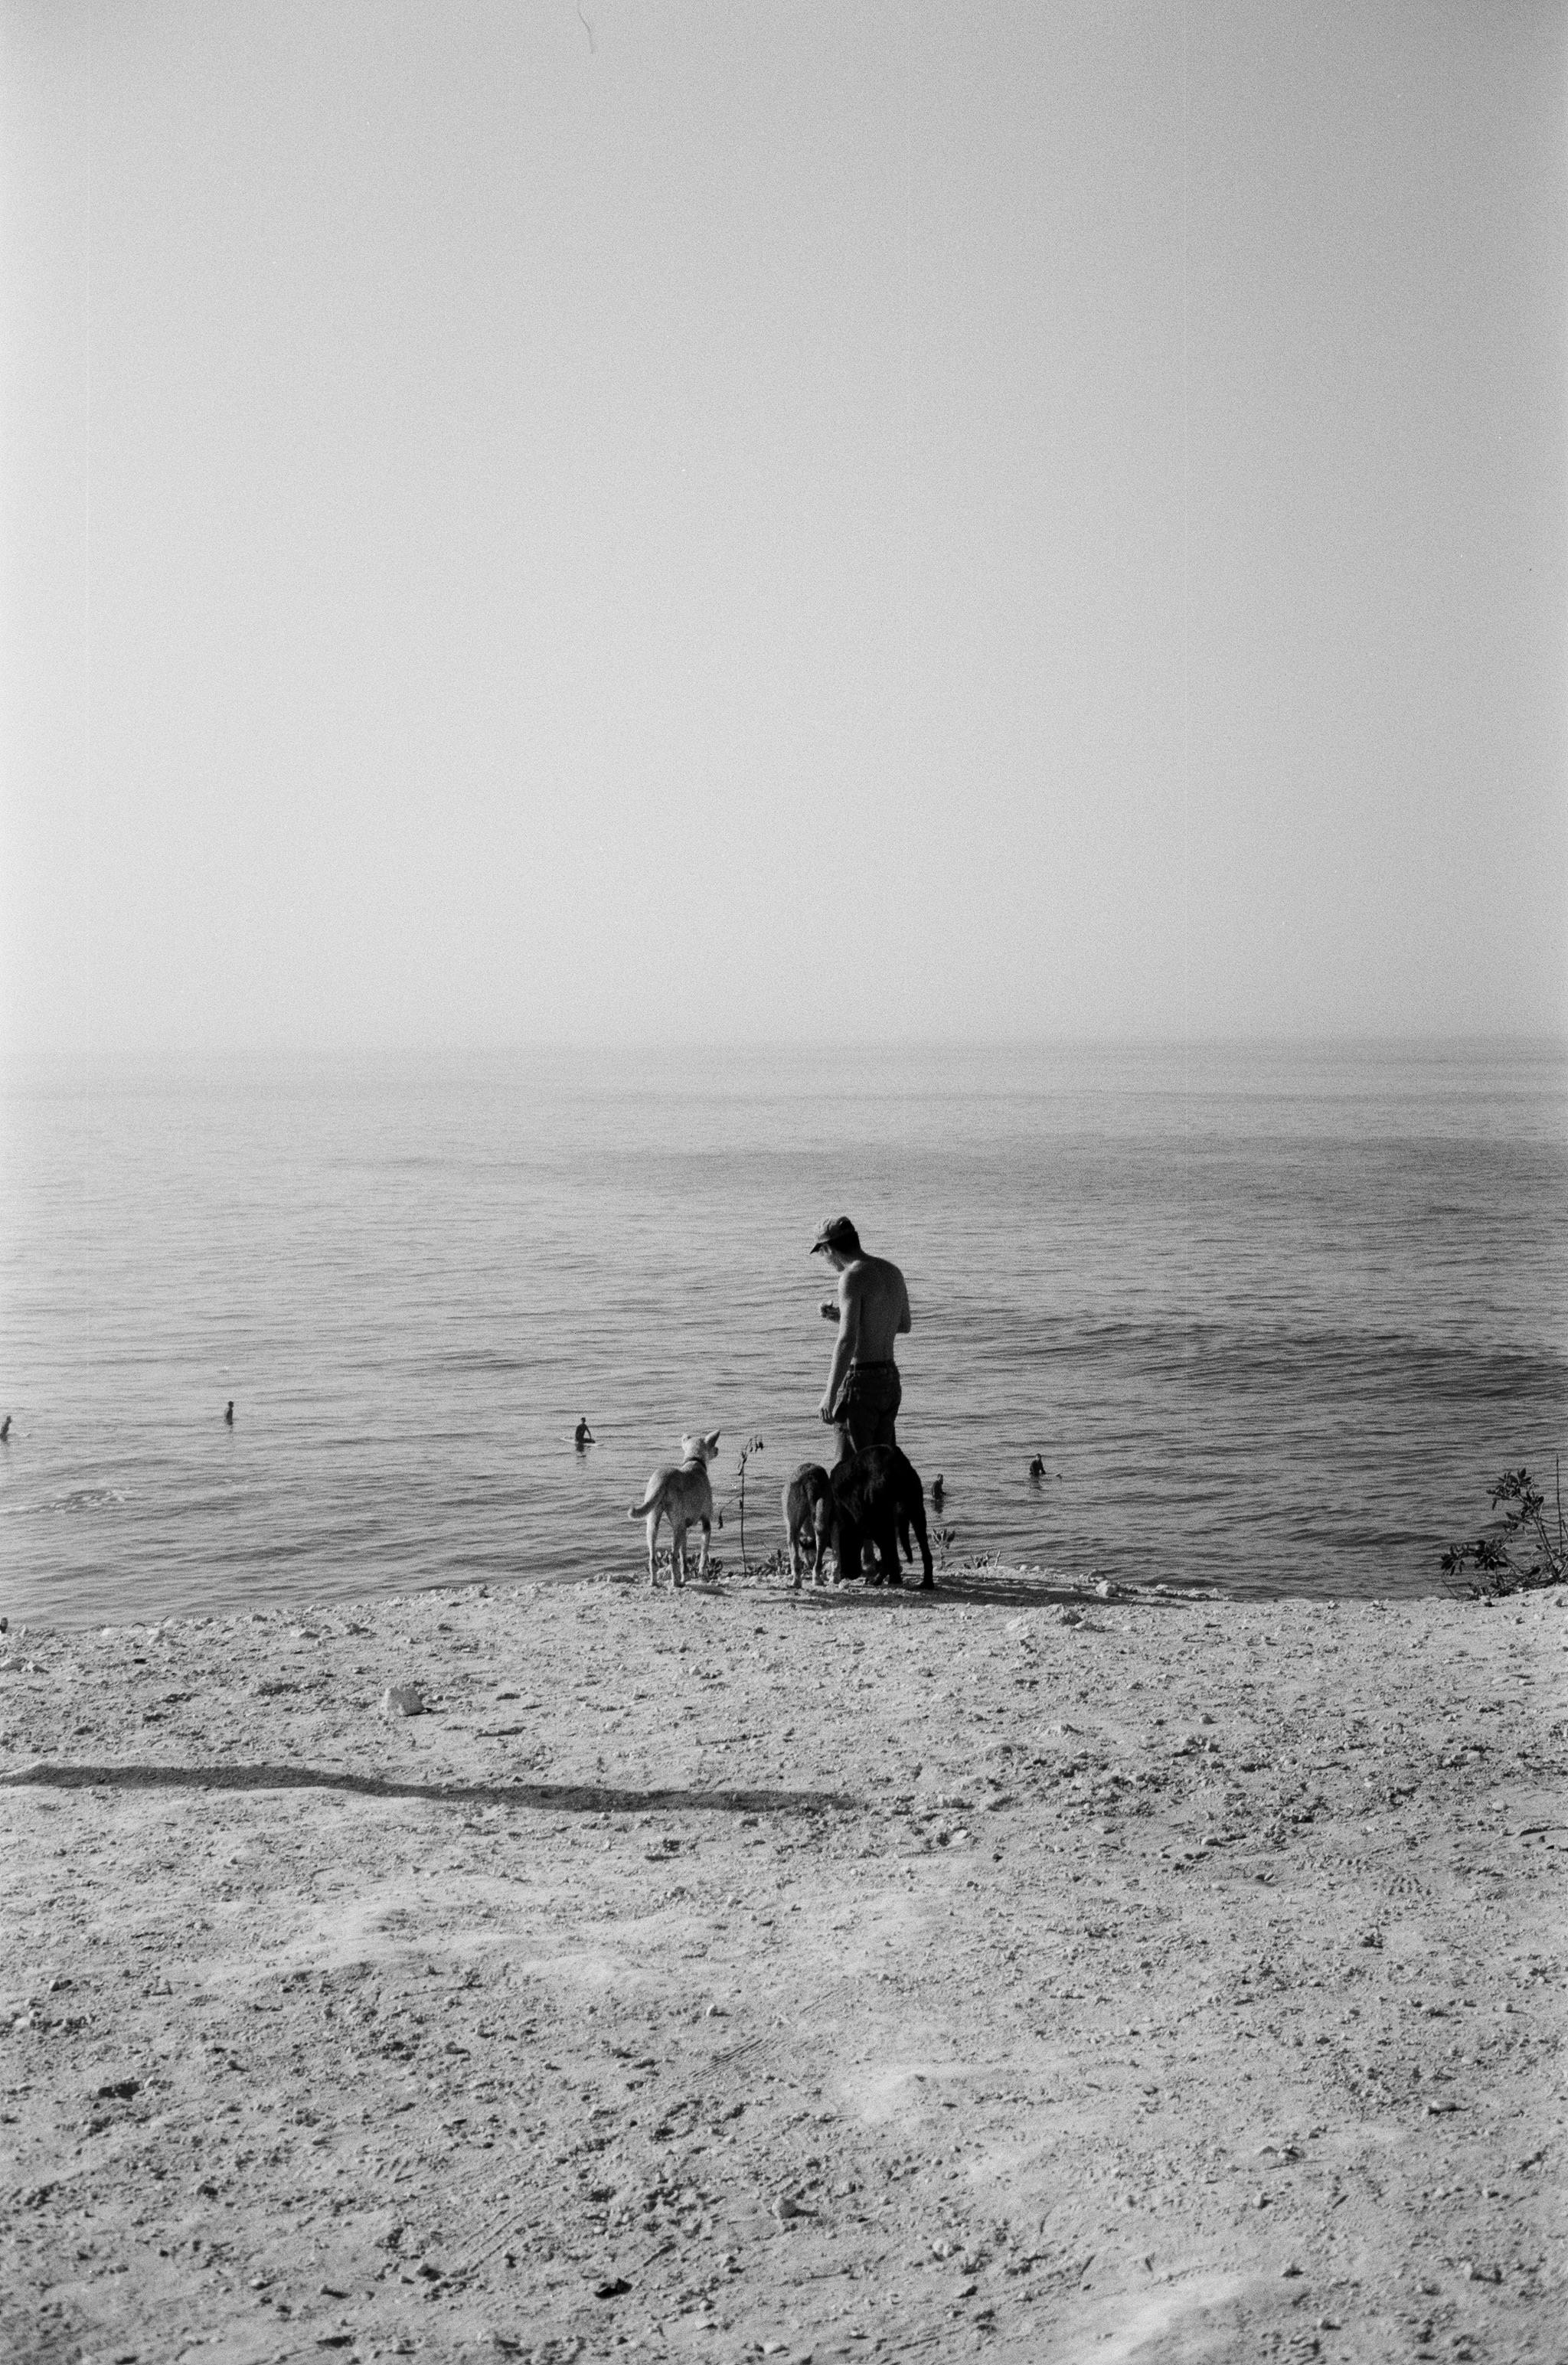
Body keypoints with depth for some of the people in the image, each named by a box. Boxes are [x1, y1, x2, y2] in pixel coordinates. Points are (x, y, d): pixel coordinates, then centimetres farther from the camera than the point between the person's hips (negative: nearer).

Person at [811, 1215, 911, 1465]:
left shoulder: (853, 1277, -16)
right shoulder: (893, 1272, 10)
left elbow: (847, 1339, -24)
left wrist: (830, 1393, -22)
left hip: (860, 1381, -8)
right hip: (891, 1380, 8)